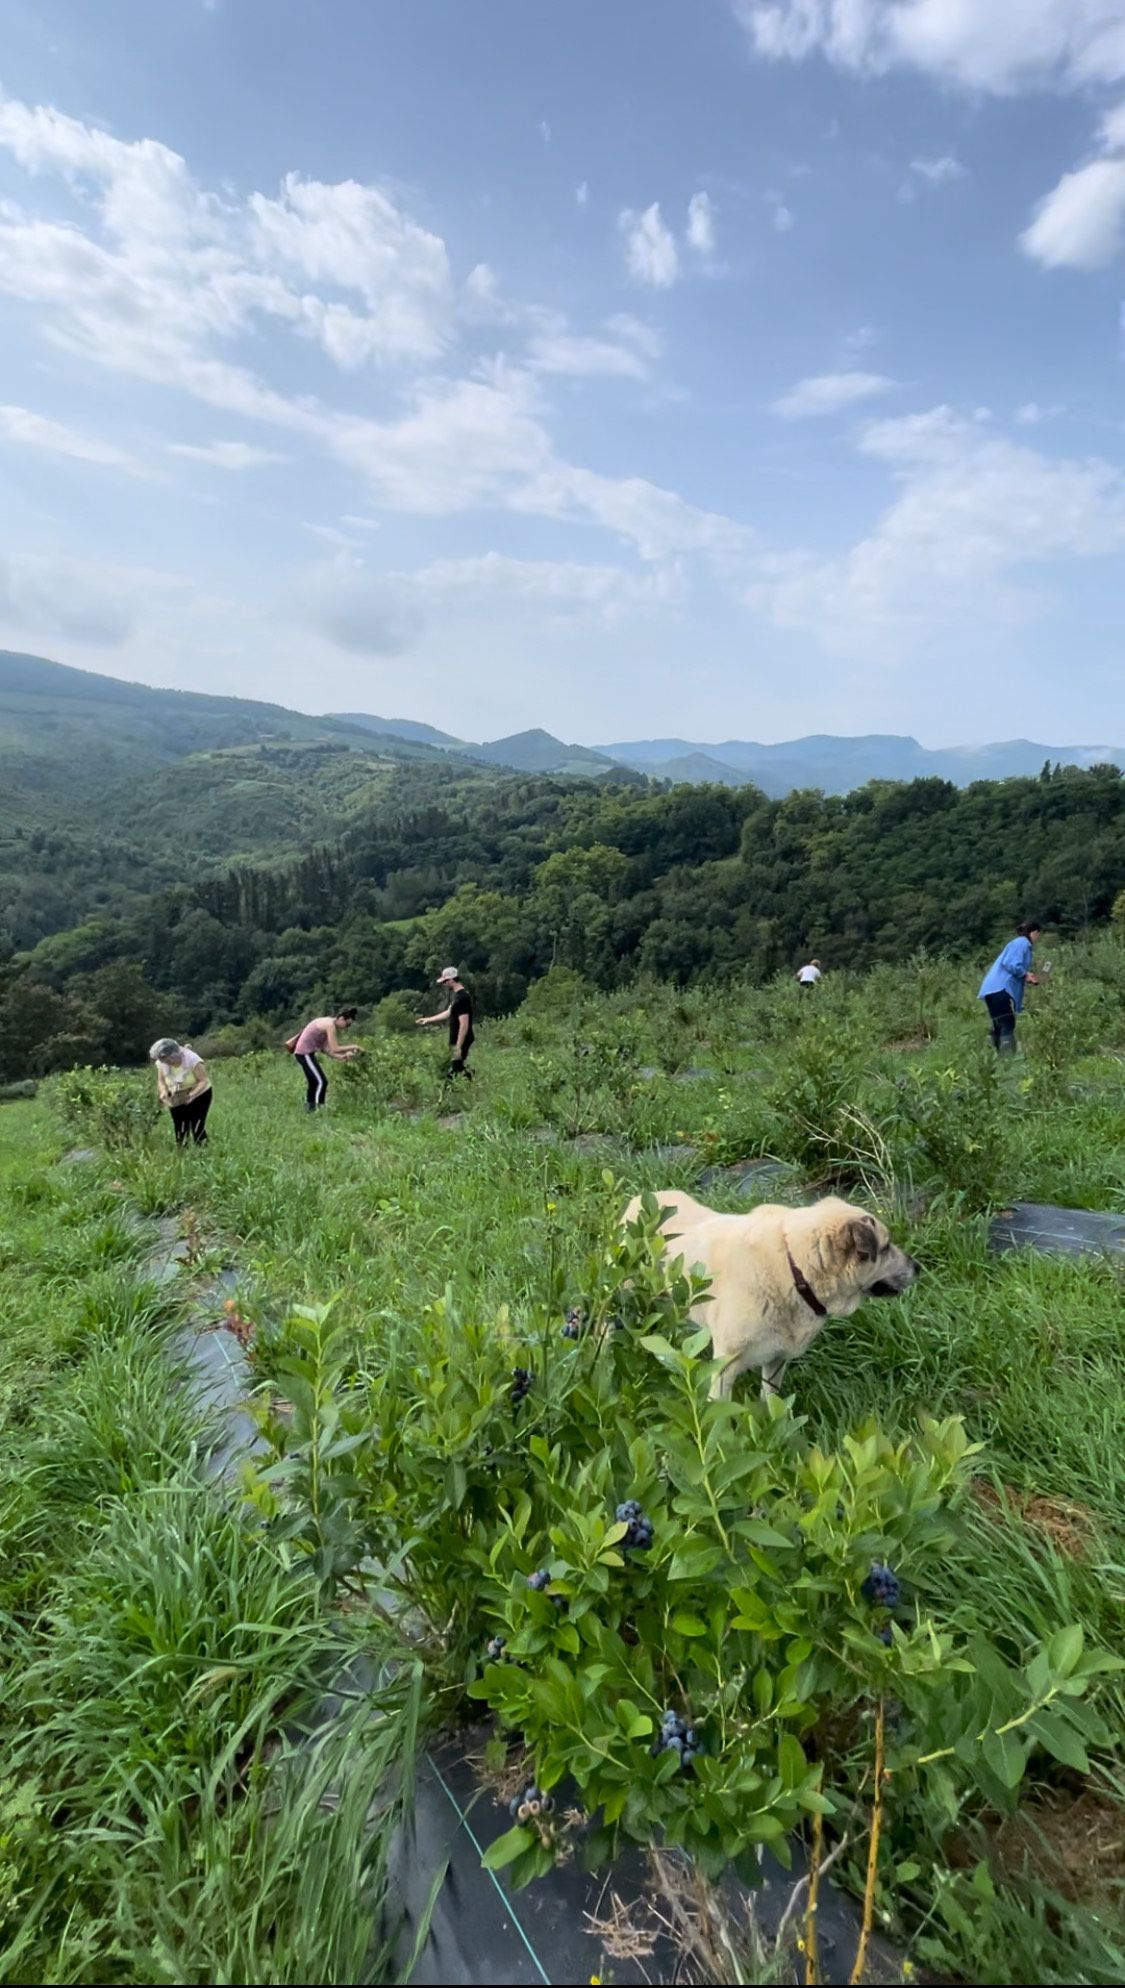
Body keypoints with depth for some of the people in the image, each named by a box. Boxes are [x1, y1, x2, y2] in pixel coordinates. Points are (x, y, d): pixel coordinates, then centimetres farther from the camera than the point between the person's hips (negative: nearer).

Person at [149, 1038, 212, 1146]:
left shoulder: (192, 1059, -27)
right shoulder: (161, 1063, -13)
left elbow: (204, 1081, -25)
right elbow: (161, 1081, -3)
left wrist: (191, 1095, -39)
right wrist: (164, 1093, -25)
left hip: (199, 1094, -4)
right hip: (177, 1099, 5)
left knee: (197, 1129, -12)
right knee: (180, 1131, 3)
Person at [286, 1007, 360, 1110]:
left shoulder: (328, 1023, 11)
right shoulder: (330, 1025, -17)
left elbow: (324, 1048, 9)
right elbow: (335, 1049, -21)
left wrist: (339, 1057, 1)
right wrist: (352, 1047, -11)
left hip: (304, 1052, 10)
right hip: (305, 1053, -10)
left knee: (313, 1082, 18)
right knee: (322, 1082, -10)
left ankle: (310, 1109, 25)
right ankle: (318, 1109, -9)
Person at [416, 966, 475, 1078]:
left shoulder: (462, 997, -22)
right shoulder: (455, 994, 9)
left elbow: (464, 1025, -25)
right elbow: (449, 1013, 24)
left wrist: (458, 1047, -24)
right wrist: (429, 1019, 27)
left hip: (460, 1042, -10)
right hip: (456, 1041, 10)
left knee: (455, 1073, -5)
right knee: (460, 1068, 16)